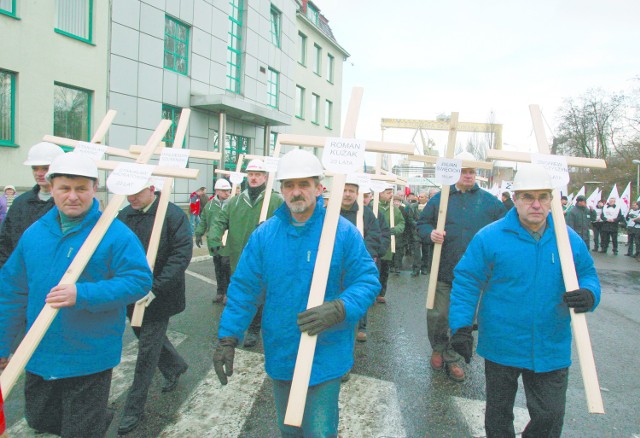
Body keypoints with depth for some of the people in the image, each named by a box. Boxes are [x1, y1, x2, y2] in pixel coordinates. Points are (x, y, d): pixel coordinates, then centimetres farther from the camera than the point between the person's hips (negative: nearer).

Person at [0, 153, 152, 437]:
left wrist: (82, 295, -29)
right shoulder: (34, 233, 2)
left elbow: (139, 280, -20)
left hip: (89, 360, -6)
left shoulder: (115, 234, -15)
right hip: (39, 357, 6)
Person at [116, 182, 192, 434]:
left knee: (147, 351, 4)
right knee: (147, 337, 23)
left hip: (158, 298, -6)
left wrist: (155, 288, -27)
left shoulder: (173, 215, -17)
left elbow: (182, 255, -21)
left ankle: (134, 409, 20)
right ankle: (175, 367, 51)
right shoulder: (124, 216, 2)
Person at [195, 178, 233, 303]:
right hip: (214, 242, 5)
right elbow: (203, 220, 16)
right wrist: (199, 234, 13)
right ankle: (220, 292, 26)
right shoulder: (210, 204, 7)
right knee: (218, 269, 13)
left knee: (227, 268, -4)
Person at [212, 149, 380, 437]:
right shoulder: (265, 234, -4)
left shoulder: (343, 232, -11)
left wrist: (339, 309, -31)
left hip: (325, 358, -3)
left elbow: (367, 281, -13)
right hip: (280, 355, 4)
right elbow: (244, 288, -2)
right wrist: (227, 337, -6)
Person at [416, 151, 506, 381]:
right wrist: (430, 233, -13)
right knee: (438, 314, 2)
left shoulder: (489, 201, 5)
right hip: (443, 270, 0)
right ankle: (438, 349, 30)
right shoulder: (440, 198, 4)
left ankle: (453, 358, 25)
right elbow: (422, 223, 8)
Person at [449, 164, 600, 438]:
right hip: (501, 347, -2)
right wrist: (461, 326, -16)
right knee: (499, 413, 18)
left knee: (550, 416, 12)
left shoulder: (569, 239, -1)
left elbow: (587, 274, 10)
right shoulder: (489, 237, -12)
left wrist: (588, 294, -14)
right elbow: (466, 282, -9)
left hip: (552, 351, 2)